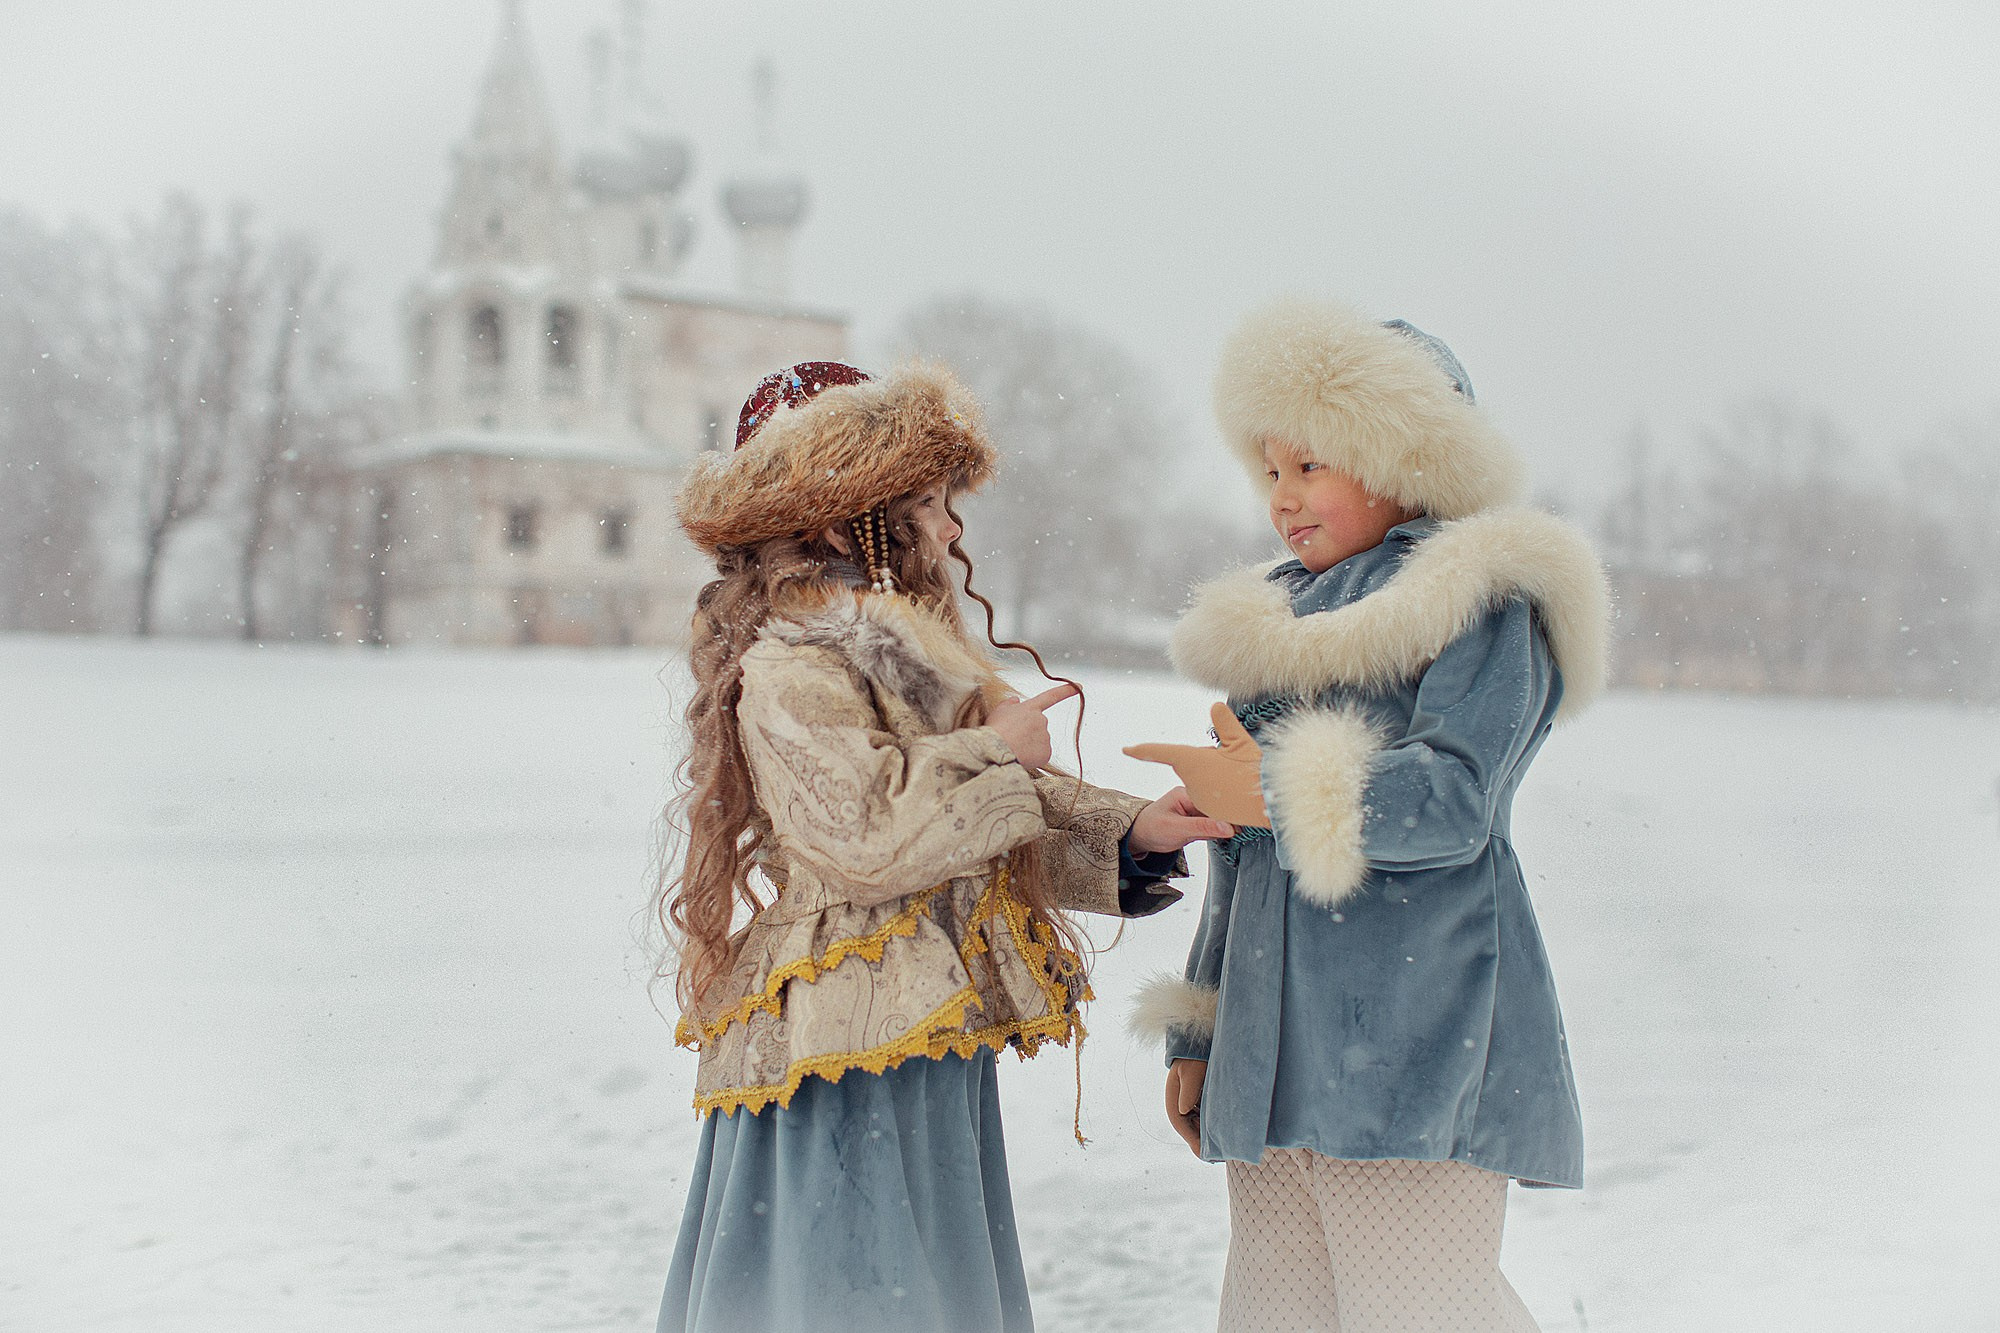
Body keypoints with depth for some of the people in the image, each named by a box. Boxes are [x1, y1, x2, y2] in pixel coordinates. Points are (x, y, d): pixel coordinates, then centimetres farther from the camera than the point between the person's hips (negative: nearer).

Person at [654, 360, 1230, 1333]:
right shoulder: (788, 670, -15)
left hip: (929, 1042, 10)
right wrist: (996, 751, -15)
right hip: (848, 1062, -10)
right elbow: (864, 831, -27)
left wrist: (1129, 833, 2)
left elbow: (1017, 819, 17)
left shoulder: (900, 652, 17)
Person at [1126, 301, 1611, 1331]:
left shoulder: (1485, 597, -2)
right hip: (1274, 1043, 8)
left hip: (1417, 1035, -8)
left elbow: (1453, 798, -15)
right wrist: (1196, 1037, 21)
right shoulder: (1287, 614, 21)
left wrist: (1273, 793, -15)